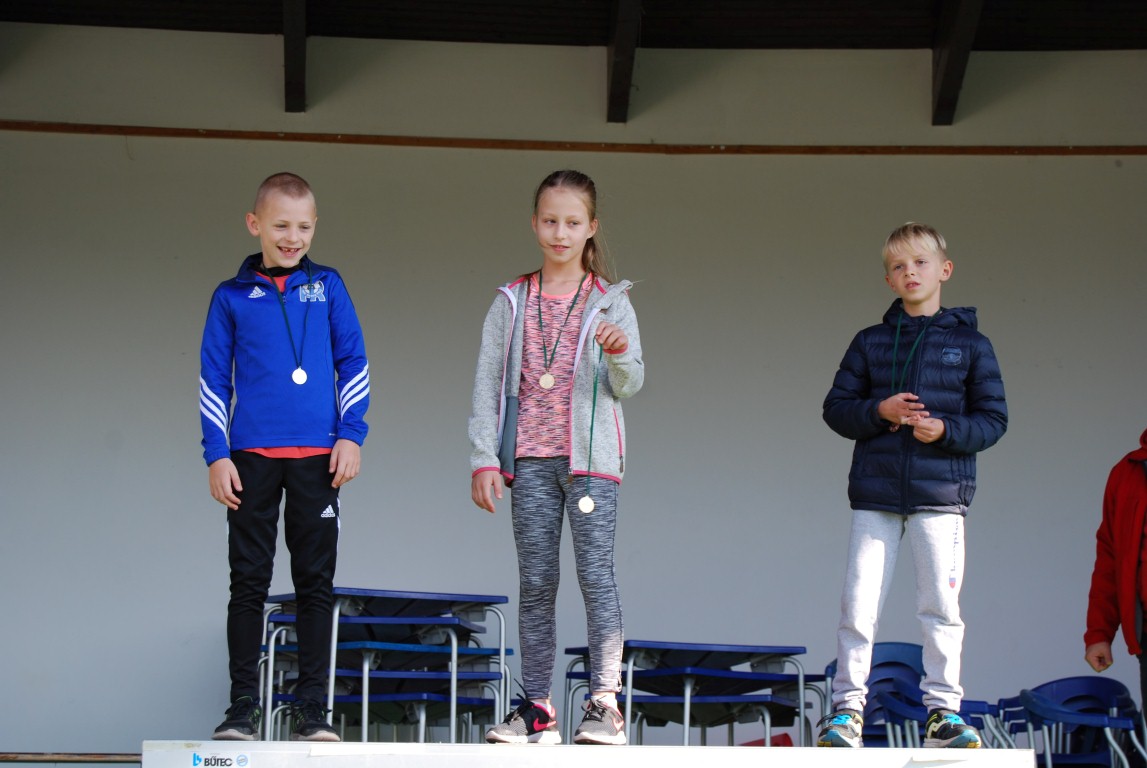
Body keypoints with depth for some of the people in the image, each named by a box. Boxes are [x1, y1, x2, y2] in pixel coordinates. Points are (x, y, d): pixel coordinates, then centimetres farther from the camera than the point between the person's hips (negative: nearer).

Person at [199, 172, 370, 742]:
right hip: (251, 457, 0)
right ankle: (243, 707, 5)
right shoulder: (232, 297, 7)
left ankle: (311, 709, 5)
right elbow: (214, 379, 7)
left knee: (316, 582, 1)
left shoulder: (327, 287, 9)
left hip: (318, 456, 1)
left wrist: (351, 436, -1)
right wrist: (216, 454, -1)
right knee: (249, 581, 1)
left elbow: (354, 363, 9)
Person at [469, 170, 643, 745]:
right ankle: (536, 709, 6)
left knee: (596, 575, -9)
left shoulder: (611, 302, 5)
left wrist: (619, 356, -24)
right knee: (535, 583, 3)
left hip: (590, 458, -2)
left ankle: (604, 704, -7)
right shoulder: (512, 302, 9)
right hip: (530, 459, 2)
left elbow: (630, 385, -1)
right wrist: (484, 459, -1)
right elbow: (487, 383, 7)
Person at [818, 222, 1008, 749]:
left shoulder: (970, 344, 6)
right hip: (876, 492, 1)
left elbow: (993, 418, 4)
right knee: (858, 605, -2)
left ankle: (942, 710, 7)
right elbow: (836, 407, 8)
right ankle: (847, 708, 5)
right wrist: (878, 411, -11)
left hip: (940, 493, -1)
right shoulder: (870, 343, 10)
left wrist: (946, 429, -13)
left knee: (941, 606, -1)